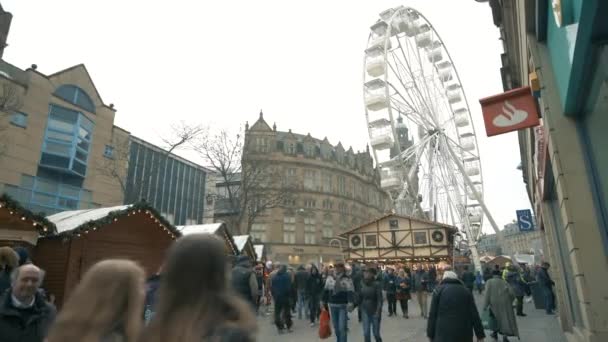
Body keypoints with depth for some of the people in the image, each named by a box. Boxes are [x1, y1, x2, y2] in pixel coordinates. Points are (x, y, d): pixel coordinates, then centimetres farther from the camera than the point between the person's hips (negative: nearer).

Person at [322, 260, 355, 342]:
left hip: (343, 306, -4)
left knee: (342, 327, -7)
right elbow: (326, 291, 10)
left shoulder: (347, 279, -10)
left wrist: (350, 303, -30)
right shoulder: (329, 278, 3)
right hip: (332, 305, 4)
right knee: (336, 327, 15)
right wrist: (324, 303, 12)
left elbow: (351, 292, -16)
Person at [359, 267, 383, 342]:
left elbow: (380, 299, -16)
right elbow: (360, 297, 7)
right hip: (365, 311, 4)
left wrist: (378, 311, -21)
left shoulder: (377, 284, -14)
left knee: (376, 333, 6)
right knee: (366, 333, 3)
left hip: (375, 311, -4)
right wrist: (360, 307, 6)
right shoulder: (362, 284, 0)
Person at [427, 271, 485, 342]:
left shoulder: (439, 290, 4)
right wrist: (480, 335, 11)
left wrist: (430, 334, 6)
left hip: (444, 333, -3)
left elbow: (433, 315, 0)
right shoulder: (466, 291, 12)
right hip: (464, 334, 4)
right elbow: (474, 314, 6)